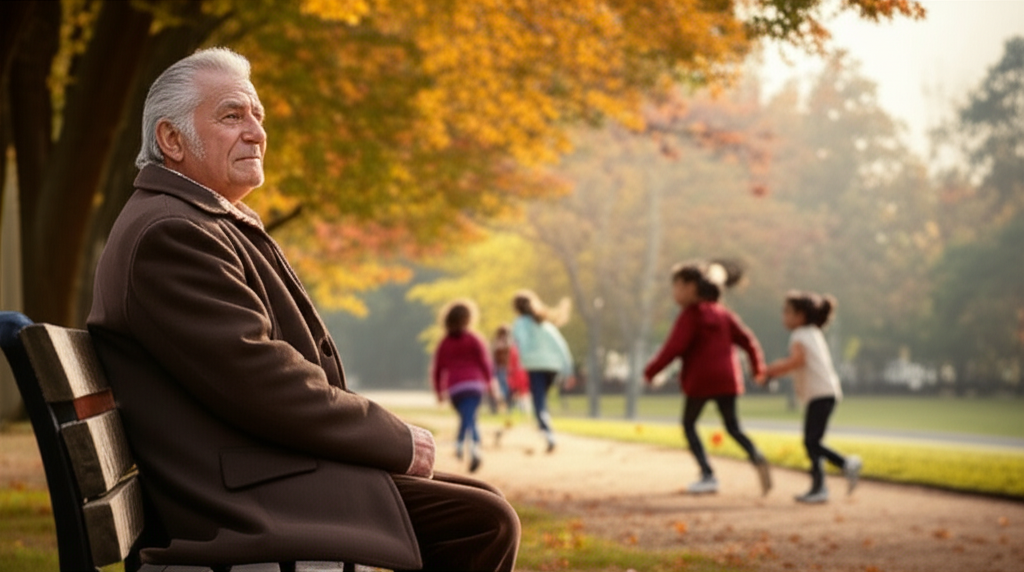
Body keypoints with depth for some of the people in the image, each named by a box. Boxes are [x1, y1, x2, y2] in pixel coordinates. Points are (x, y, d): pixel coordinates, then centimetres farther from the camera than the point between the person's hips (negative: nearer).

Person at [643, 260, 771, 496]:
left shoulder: (689, 316, -9)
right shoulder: (722, 313, 12)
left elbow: (673, 348, -17)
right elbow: (747, 339, 11)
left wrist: (651, 371, -9)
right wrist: (758, 367, 23)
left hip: (700, 379, -6)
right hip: (727, 378, 6)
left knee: (689, 425, 11)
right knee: (732, 427, 11)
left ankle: (708, 475, 2)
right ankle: (757, 458, -17)